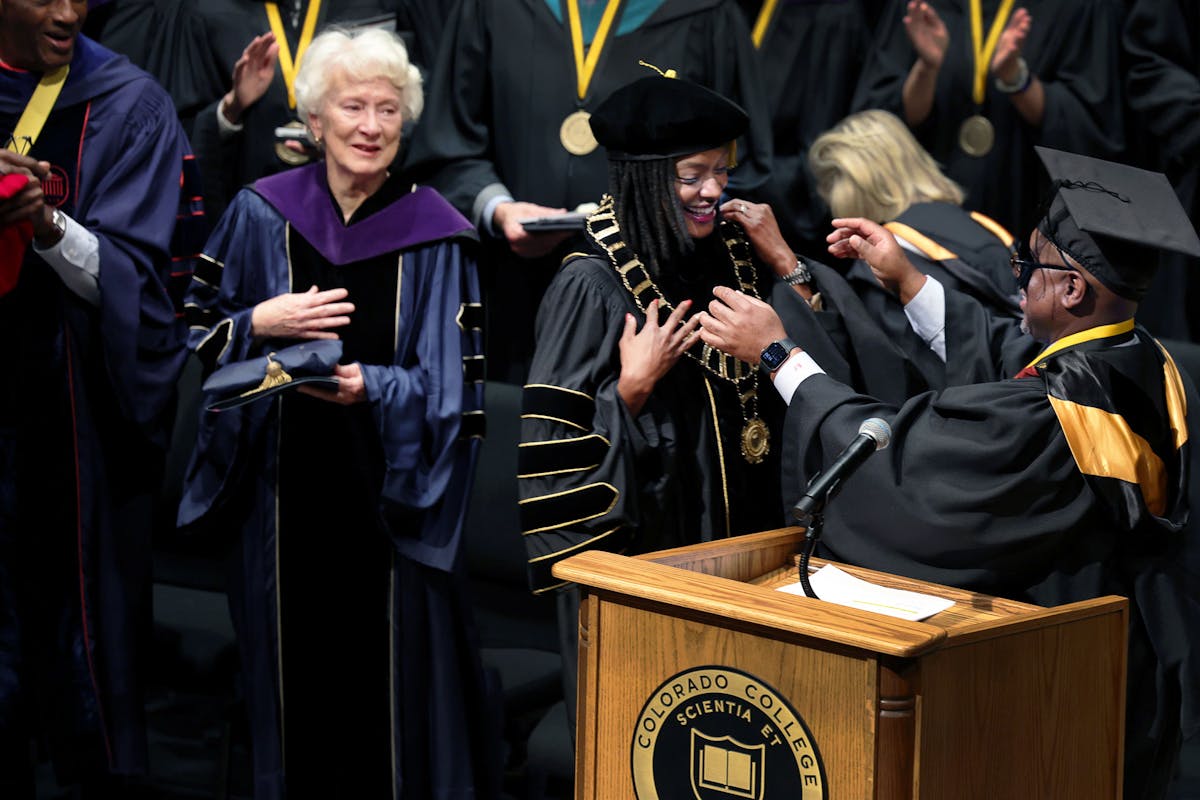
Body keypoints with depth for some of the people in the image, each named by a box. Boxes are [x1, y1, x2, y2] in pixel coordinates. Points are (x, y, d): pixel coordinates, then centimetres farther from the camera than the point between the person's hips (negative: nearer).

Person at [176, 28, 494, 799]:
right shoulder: (261, 215, 1)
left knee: (393, 669, 1)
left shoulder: (433, 235, -5)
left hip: (391, 495, -2)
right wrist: (263, 322, -11)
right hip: (287, 487, 2)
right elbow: (200, 329, 8)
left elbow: (450, 385, -7)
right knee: (298, 667, 8)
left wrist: (369, 388, -24)